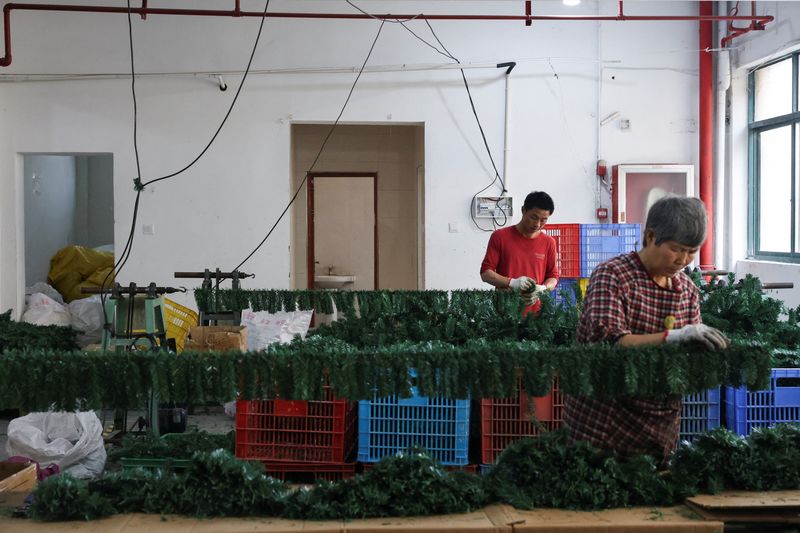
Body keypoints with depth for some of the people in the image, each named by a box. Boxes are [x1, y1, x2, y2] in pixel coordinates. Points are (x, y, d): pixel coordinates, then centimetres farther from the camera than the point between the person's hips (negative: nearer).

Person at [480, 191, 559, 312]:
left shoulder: (549, 242, 5)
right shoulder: (500, 236, -2)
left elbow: (553, 276, 10)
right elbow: (485, 273, -4)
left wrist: (542, 288, -12)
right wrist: (512, 282, -19)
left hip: (535, 312, 2)